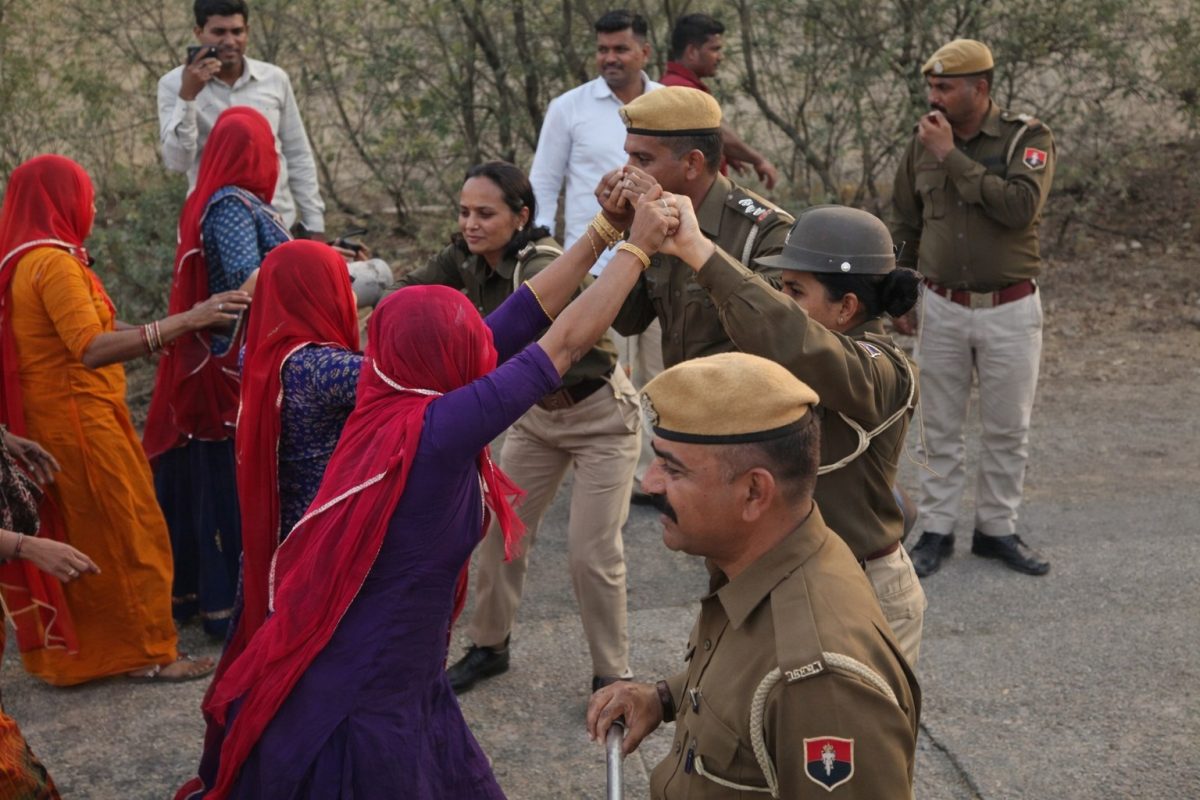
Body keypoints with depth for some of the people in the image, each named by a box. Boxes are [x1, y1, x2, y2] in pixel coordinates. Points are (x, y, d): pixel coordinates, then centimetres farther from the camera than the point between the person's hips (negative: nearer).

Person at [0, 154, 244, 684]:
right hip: (80, 421, -10)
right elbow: (91, 349, -31)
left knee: (67, 537, 18)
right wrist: (186, 321, -35)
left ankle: (65, 650, 28)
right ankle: (148, 653, 9)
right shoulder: (53, 262, -19)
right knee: (127, 533, 0)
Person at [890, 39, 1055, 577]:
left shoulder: (1028, 138, -8)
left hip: (1010, 310, -2)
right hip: (943, 307, 2)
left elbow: (1020, 207, -26)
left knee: (1007, 430, 8)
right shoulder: (923, 143, 2)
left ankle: (996, 529, 23)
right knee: (941, 430, 8)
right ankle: (936, 531, 19)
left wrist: (952, 157, -23)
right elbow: (904, 225, 11)